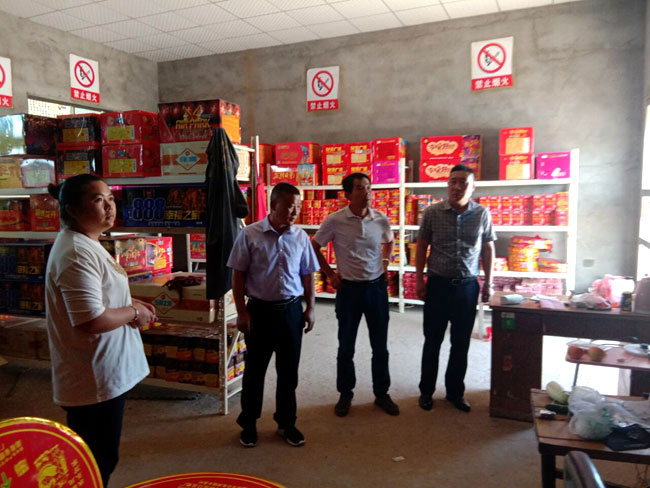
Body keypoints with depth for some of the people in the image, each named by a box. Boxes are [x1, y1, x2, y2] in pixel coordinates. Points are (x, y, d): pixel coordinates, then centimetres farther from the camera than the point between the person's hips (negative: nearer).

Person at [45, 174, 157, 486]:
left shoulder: (86, 243, 10)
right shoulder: (77, 253, -24)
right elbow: (91, 321, -31)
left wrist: (130, 304, 6)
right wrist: (134, 314, -15)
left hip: (103, 373, 10)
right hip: (96, 380, -10)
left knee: (101, 457, 25)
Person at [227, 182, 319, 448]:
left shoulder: (300, 237, 1)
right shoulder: (249, 235, -8)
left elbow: (307, 274, 8)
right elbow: (238, 275, -4)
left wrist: (310, 308, 6)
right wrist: (242, 311, -7)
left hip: (291, 309, 3)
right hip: (259, 309, -2)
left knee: (289, 369, 12)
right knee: (255, 369, 11)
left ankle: (286, 422, 31)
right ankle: (248, 423, 30)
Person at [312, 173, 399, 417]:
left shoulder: (381, 219, -3)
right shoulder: (335, 220, -11)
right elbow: (314, 246, 2)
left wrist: (385, 263, 7)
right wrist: (329, 273, 0)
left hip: (376, 287, 2)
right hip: (349, 288, -2)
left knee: (380, 346, 11)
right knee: (346, 347, 10)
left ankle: (382, 393, 29)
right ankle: (345, 394, 28)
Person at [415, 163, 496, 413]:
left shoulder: (482, 214, -1)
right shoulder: (432, 212, -5)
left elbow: (488, 249, 7)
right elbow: (421, 246, 2)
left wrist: (488, 282, 6)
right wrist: (419, 279, -2)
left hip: (468, 286, 1)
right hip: (438, 284, -1)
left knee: (461, 343, 11)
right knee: (433, 341, 9)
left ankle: (455, 391, 28)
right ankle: (426, 390, 26)